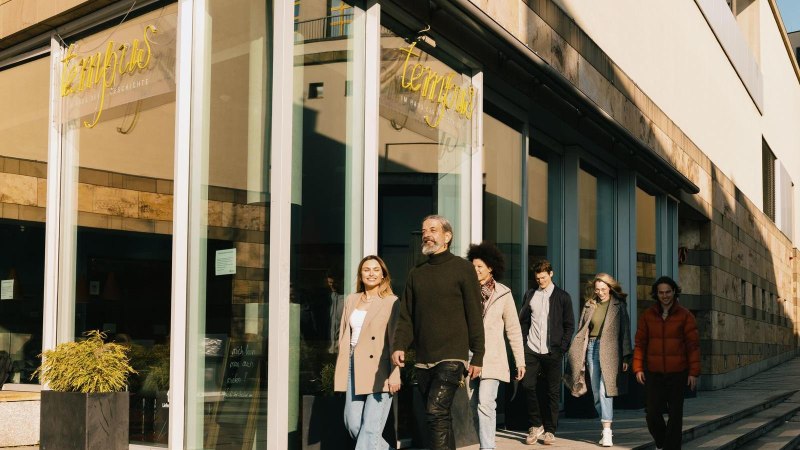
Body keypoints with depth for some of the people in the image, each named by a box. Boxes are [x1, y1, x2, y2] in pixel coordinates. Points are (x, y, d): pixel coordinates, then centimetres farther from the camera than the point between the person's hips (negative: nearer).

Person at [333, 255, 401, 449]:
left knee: (371, 426, -8)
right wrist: (341, 370, 12)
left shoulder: (391, 302, -1)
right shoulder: (351, 300, 16)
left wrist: (395, 375, -15)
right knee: (352, 423, 3)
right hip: (354, 367, 6)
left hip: (378, 369, -6)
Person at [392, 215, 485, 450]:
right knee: (441, 418, 10)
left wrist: (477, 357, -6)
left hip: (452, 357, -5)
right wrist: (399, 346, -5)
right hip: (423, 360, 6)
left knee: (436, 411, -18)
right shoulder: (416, 273, 14)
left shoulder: (462, 268, 0)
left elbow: (474, 316, -2)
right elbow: (406, 316, 12)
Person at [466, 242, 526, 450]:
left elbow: (513, 330, 5)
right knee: (474, 406, 8)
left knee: (485, 404, -16)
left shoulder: (503, 294, 1)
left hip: (492, 358, -3)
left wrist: (520, 361, 4)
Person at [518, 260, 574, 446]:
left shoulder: (562, 297, 4)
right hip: (532, 350, 2)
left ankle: (550, 430, 9)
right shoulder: (530, 295, 11)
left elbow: (569, 325, 4)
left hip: (552, 352, -2)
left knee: (553, 391, 1)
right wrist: (523, 344, 3)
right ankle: (535, 425, 8)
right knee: (528, 385, -7)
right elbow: (523, 321, 13)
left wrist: (562, 348, -4)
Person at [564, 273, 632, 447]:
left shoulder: (619, 305, 1)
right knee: (596, 393, 6)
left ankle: (607, 431, -18)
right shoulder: (589, 305, 11)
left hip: (609, 350, -4)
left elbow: (625, 331, 0)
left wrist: (626, 357, -4)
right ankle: (606, 429, 15)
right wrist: (576, 353, 5)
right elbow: (581, 331, 11)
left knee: (604, 390, -16)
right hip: (592, 348, 4)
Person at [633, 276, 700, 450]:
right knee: (653, 413, -2)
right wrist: (638, 368, -4)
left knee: (675, 414, 2)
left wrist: (693, 372, -8)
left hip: (677, 373, -1)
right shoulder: (647, 316, 3)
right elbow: (640, 343, 4)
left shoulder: (685, 316, -3)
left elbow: (693, 345, -4)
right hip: (654, 373, 1)